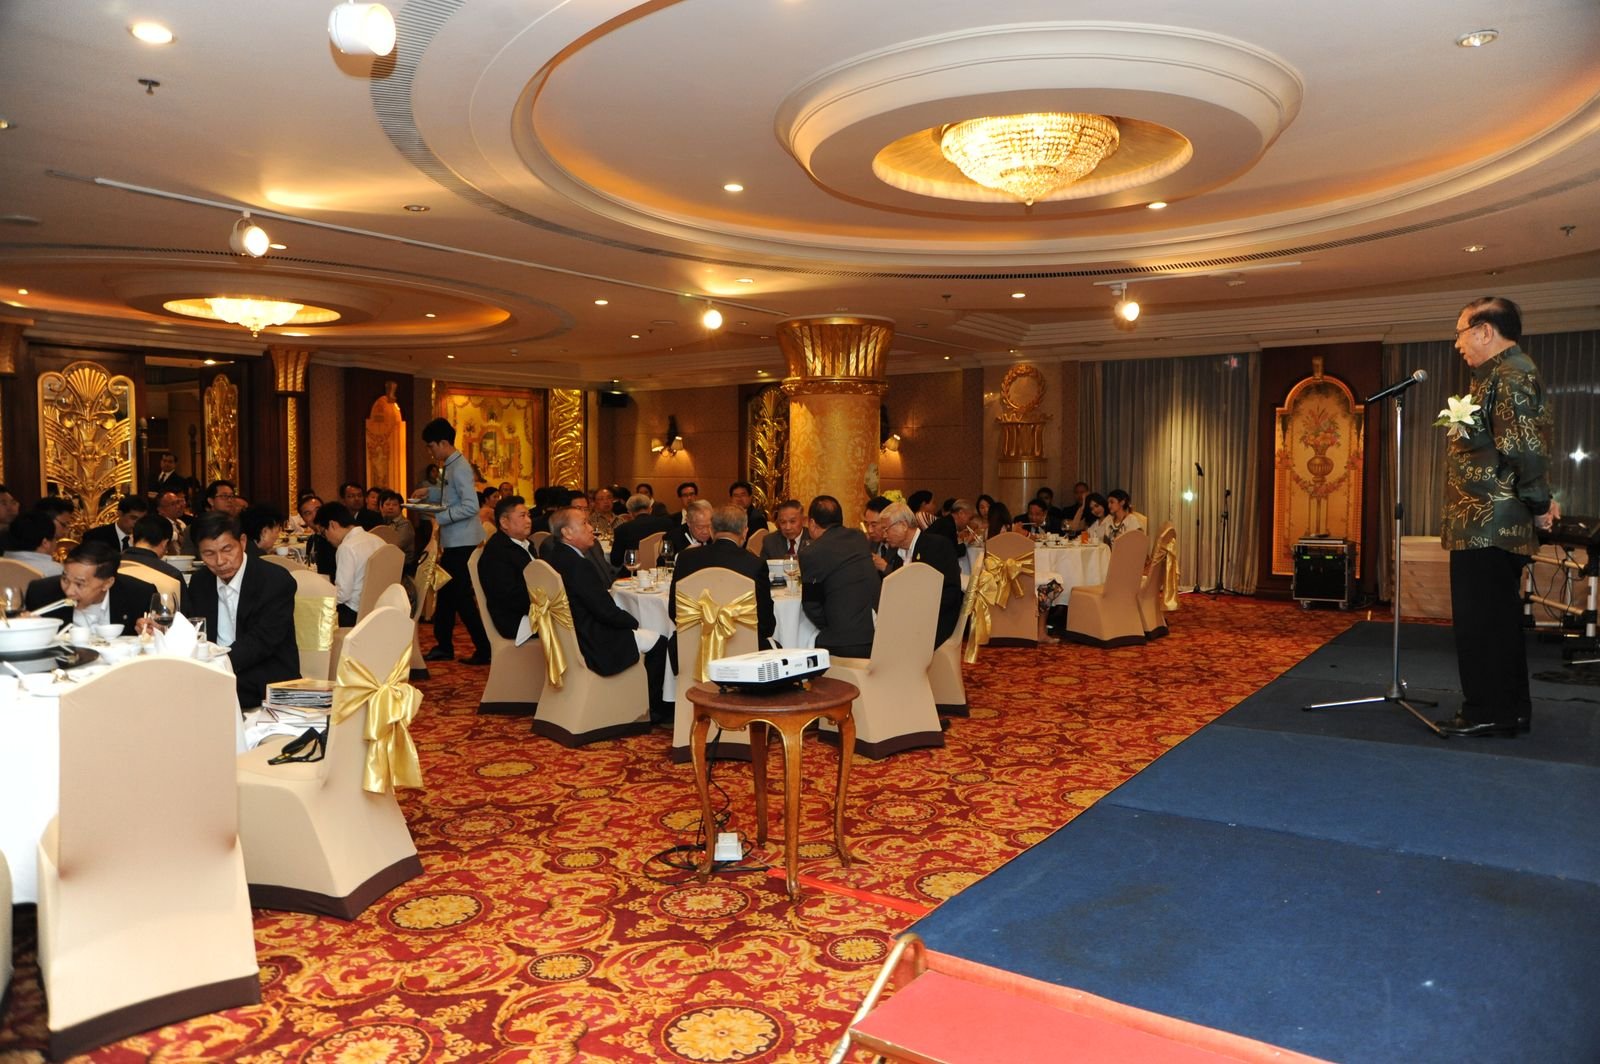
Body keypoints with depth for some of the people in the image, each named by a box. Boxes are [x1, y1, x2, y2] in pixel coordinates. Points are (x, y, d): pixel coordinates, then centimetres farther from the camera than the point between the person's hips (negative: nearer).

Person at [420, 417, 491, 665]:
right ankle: (443, 646, 28)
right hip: (452, 542, 10)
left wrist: (439, 517, -20)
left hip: (462, 542, -10)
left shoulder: (459, 468, -17)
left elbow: (471, 506, -25)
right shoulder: (449, 467, 12)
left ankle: (485, 649, 3)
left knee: (461, 597, -5)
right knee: (446, 593, 16)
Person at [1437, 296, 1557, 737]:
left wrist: (1538, 505, -12)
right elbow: (1525, 443, 23)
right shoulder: (1498, 374, 19)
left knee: (1479, 618, -5)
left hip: (1489, 524, -11)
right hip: (1491, 523, 11)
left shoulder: (1511, 374, -14)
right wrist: (1537, 500, 16)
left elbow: (1525, 445, -21)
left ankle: (1489, 712, 2)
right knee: (1498, 617, 15)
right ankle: (1510, 710, 24)